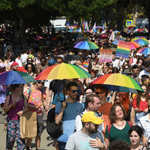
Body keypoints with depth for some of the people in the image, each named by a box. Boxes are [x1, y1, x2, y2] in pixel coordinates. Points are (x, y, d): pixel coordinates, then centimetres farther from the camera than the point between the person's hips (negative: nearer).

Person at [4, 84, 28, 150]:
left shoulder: (23, 97, 8)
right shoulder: (9, 97, 1)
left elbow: (26, 108, 12)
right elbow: (5, 109, 2)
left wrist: (22, 111, -10)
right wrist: (11, 105, -15)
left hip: (20, 120, 2)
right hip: (11, 120, -2)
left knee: (20, 137, -4)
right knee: (10, 137, -3)